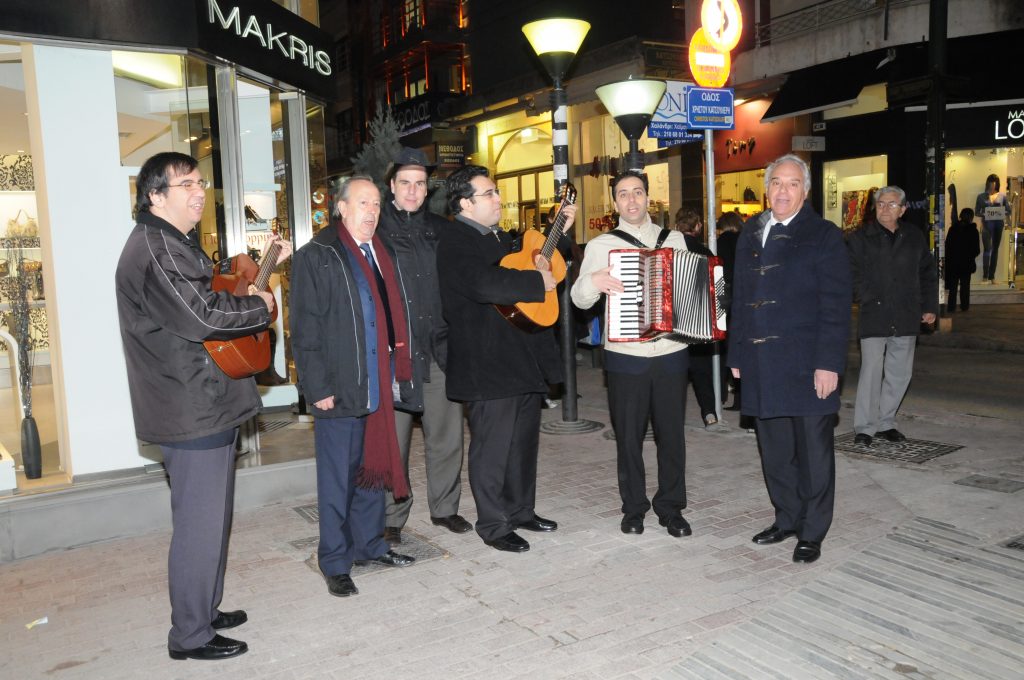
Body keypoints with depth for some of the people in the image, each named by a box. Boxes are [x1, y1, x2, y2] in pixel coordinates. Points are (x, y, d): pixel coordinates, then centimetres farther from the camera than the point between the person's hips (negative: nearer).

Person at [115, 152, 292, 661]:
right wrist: (261, 305, -13)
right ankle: (190, 635, 15)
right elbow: (203, 315, -27)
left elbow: (217, 291, 23)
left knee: (211, 518, 21)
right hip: (191, 411, -11)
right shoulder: (154, 248, -18)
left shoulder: (179, 244, 18)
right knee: (200, 525, 0)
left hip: (208, 405, 11)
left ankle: (204, 609, 36)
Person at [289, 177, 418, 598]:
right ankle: (335, 563, 15)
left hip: (380, 387, 7)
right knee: (338, 479, 3)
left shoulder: (383, 255, 15)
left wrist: (400, 374, 13)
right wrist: (318, 388, -15)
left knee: (374, 469, 16)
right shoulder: (316, 257, -6)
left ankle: (369, 544, 31)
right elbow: (305, 330, -10)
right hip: (340, 390, -6)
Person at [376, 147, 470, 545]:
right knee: (393, 440, 2)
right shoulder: (376, 228, 1)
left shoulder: (440, 229, 14)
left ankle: (445, 507, 26)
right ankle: (392, 518, 17)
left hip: (439, 348, 4)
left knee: (446, 434, 9)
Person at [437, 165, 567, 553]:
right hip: (488, 364, -10)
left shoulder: (498, 237, 16)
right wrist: (540, 281, -22)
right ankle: (493, 526, 15)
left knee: (524, 439, 18)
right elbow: (486, 285, -33)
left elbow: (532, 256, 33)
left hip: (523, 357, 10)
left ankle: (521, 510, 34)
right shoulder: (455, 242, -15)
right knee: (493, 446, 1)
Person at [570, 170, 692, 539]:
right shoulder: (600, 245, 2)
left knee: (672, 433, 8)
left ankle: (671, 506, 23)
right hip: (626, 357, -2)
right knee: (629, 435, 7)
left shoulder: (675, 239, 9)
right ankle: (634, 507, 23)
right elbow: (580, 299, -2)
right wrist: (592, 281, -22)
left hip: (672, 354, 2)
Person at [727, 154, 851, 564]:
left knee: (813, 453, 6)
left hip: (806, 366, -5)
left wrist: (829, 363, -15)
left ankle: (811, 533, 20)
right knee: (774, 452, 14)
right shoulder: (750, 234, 12)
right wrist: (737, 354, 11)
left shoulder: (824, 236, -3)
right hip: (762, 367, 5)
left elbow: (836, 306, -8)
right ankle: (786, 520, 30)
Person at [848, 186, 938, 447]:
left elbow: (928, 273, 18)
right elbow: (852, 274, -4)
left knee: (900, 373, 9)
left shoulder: (915, 238, 13)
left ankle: (885, 423, 21)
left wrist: (930, 306, 11)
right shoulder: (860, 238, 2)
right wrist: (869, 299, -13)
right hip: (874, 317, -4)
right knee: (871, 372, -8)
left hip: (906, 318, 4)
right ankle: (864, 428, 0)